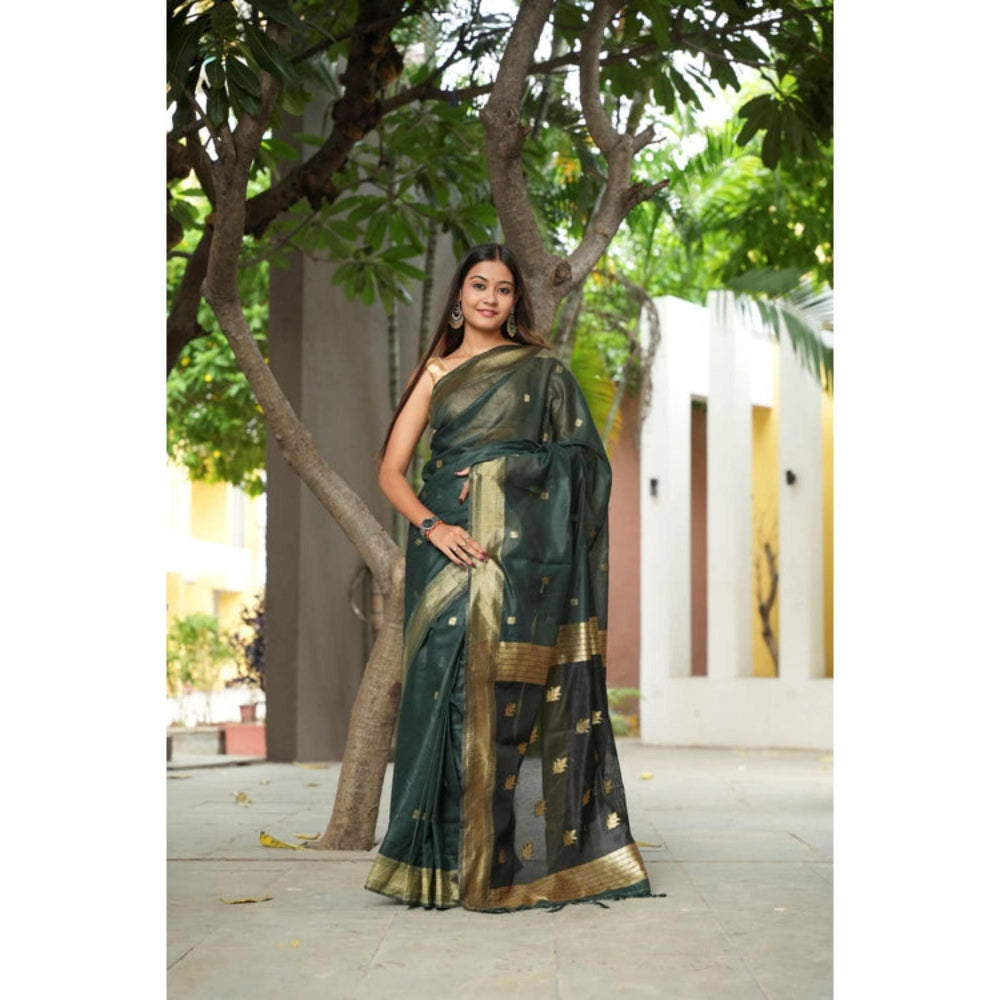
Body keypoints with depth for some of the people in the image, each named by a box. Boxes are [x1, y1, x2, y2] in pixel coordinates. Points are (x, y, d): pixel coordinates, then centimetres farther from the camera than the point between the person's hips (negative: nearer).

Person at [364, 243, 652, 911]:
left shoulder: (542, 369, 12)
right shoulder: (436, 373, 16)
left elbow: (576, 457, 7)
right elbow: (392, 469, 8)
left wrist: (507, 469, -8)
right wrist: (431, 525, -9)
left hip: (519, 549, -1)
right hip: (451, 546, 2)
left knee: (509, 694, -8)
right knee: (449, 686, -6)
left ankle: (507, 863, -3)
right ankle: (450, 863, -2)